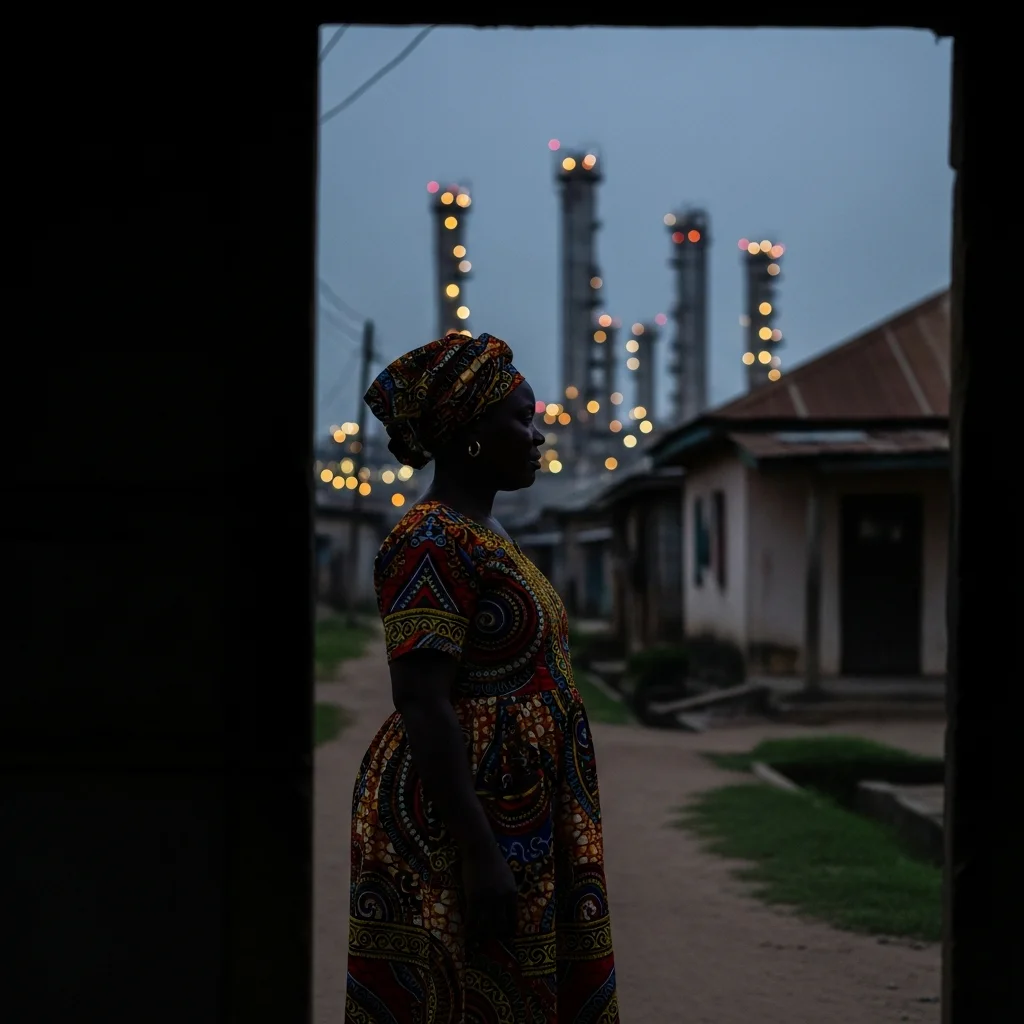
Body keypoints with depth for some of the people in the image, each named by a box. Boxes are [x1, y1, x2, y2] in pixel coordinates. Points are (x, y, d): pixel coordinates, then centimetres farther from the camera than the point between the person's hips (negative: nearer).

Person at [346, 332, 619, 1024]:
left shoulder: (484, 538, 16)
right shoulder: (432, 540, -14)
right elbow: (422, 707, -21)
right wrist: (478, 851, -25)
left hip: (520, 826, 10)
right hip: (459, 823, -10)